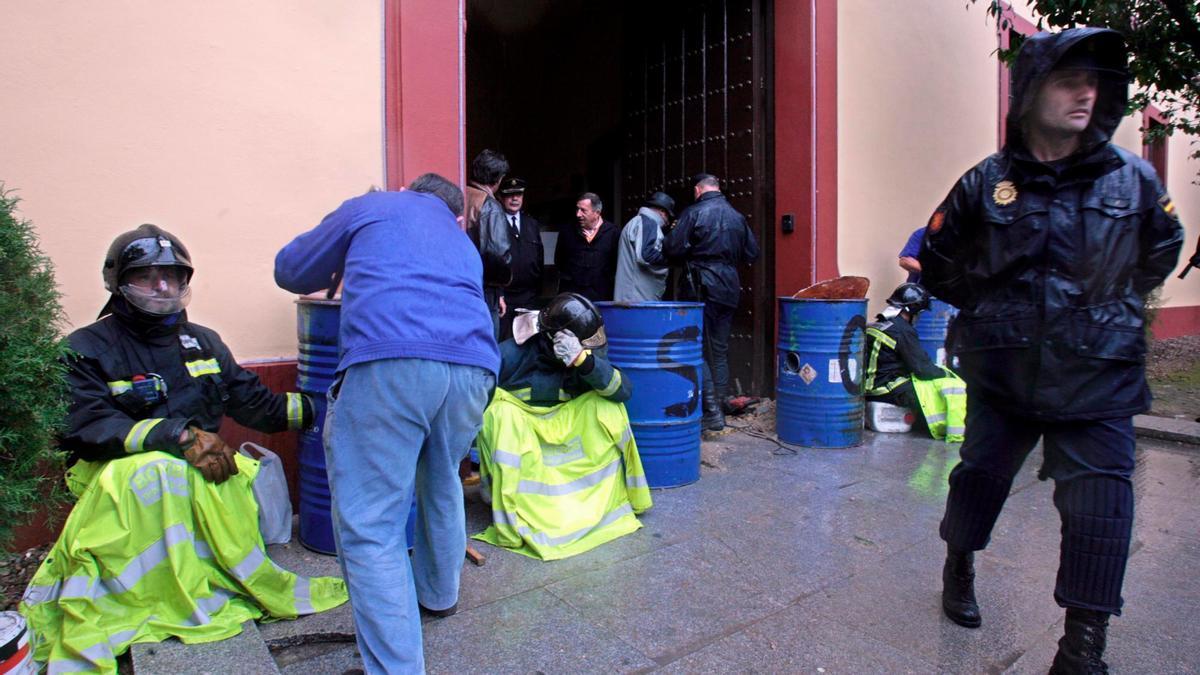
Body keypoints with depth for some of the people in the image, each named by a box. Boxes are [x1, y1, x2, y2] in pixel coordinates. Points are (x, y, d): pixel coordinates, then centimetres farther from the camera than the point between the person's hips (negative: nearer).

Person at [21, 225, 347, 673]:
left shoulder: (203, 342, 13)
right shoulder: (87, 349, -2)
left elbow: (255, 404, 15)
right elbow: (88, 428, -17)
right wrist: (178, 434, -32)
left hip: (200, 473, 4)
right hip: (116, 477, -4)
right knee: (159, 469, -38)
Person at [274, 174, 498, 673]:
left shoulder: (371, 207, 24)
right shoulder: (462, 243, 35)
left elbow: (291, 271, 28)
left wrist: (344, 272, 48)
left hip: (389, 363, -5)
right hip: (473, 365, 6)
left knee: (370, 528, 1)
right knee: (441, 487, 29)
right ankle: (439, 594, 49)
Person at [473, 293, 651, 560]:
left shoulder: (589, 355, -10)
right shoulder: (512, 354, -21)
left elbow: (624, 391, -24)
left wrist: (583, 361, -38)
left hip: (565, 429, 3)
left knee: (608, 406, -19)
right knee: (501, 414, -35)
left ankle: (609, 496, -7)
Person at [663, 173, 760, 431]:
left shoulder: (693, 213, -7)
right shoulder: (737, 216, 11)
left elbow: (671, 250, -12)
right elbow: (752, 253, 14)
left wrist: (688, 259, 9)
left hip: (701, 288, -6)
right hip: (729, 290, 6)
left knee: (699, 351, -2)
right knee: (720, 351, 16)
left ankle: (712, 412, -5)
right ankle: (722, 402, 23)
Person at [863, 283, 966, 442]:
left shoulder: (876, 325, 11)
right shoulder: (903, 331, -15)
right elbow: (922, 369, -13)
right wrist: (946, 373, 6)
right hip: (888, 389, -9)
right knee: (952, 384, -6)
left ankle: (942, 428, 20)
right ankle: (957, 435, -2)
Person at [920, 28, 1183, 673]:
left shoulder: (1133, 179, -2)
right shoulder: (987, 183, -6)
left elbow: (1162, 253, 16)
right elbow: (936, 262, 5)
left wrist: (1108, 307, 11)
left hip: (1098, 381, 0)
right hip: (1002, 373, 0)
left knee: (1099, 508, -3)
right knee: (980, 474, 16)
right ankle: (958, 569, 42)